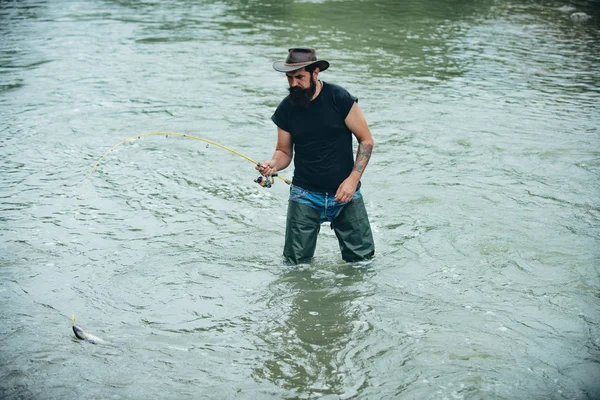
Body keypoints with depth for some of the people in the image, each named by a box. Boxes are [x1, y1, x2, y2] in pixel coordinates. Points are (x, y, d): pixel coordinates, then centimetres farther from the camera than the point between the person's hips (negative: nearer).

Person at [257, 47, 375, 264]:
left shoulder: (340, 98, -10)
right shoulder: (285, 109, -1)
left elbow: (366, 140, -4)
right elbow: (284, 152, 8)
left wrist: (353, 179, -13)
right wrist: (273, 164, -15)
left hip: (344, 191, -1)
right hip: (305, 193, 1)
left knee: (362, 257, 2)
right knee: (296, 261, -2)